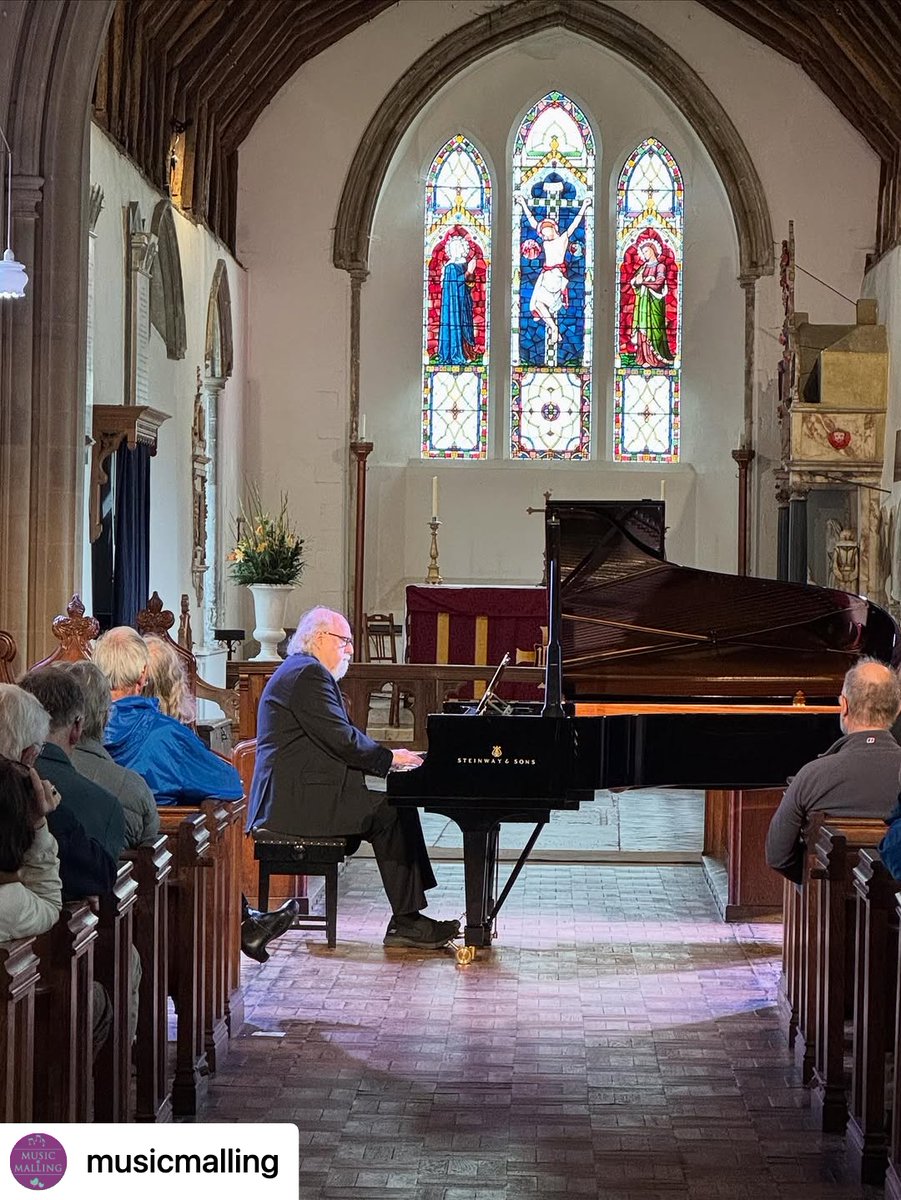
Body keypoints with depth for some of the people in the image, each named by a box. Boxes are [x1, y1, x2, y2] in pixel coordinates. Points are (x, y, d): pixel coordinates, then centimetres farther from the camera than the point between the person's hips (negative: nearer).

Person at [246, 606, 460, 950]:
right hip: (299, 801, -11)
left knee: (400, 808, 4)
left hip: (296, 793, 11)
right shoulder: (308, 673, -13)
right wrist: (388, 758, -6)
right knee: (390, 814, -13)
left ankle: (407, 920, -1)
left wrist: (385, 757, 8)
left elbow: (337, 739, 21)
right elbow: (340, 739, -20)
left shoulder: (303, 671, 22)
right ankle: (406, 921, -7)